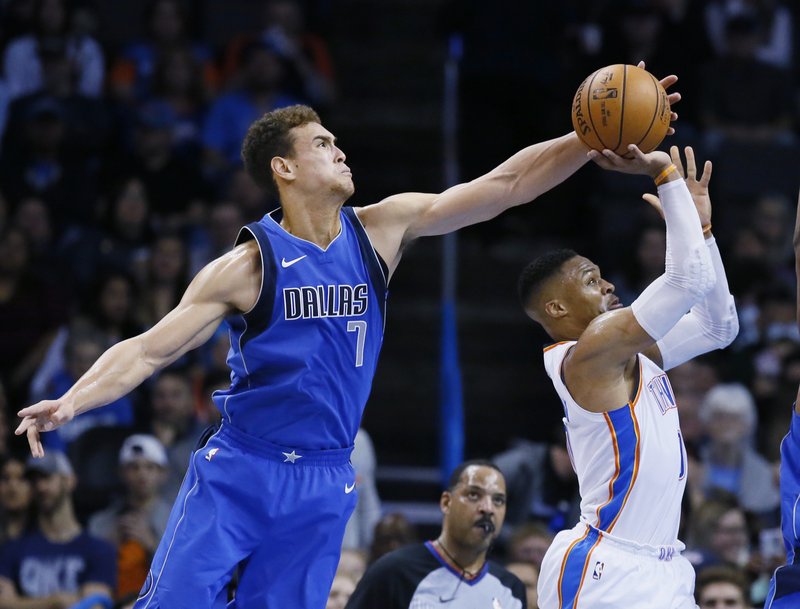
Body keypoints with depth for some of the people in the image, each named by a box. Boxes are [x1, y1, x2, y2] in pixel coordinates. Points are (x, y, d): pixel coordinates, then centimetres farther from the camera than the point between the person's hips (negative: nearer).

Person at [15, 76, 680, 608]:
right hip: (238, 471, -3)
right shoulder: (249, 265, -7)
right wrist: (67, 405, -23)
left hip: (322, 487, 3)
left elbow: (506, 185, -1)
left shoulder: (382, 230, 2)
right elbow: (150, 349, -8)